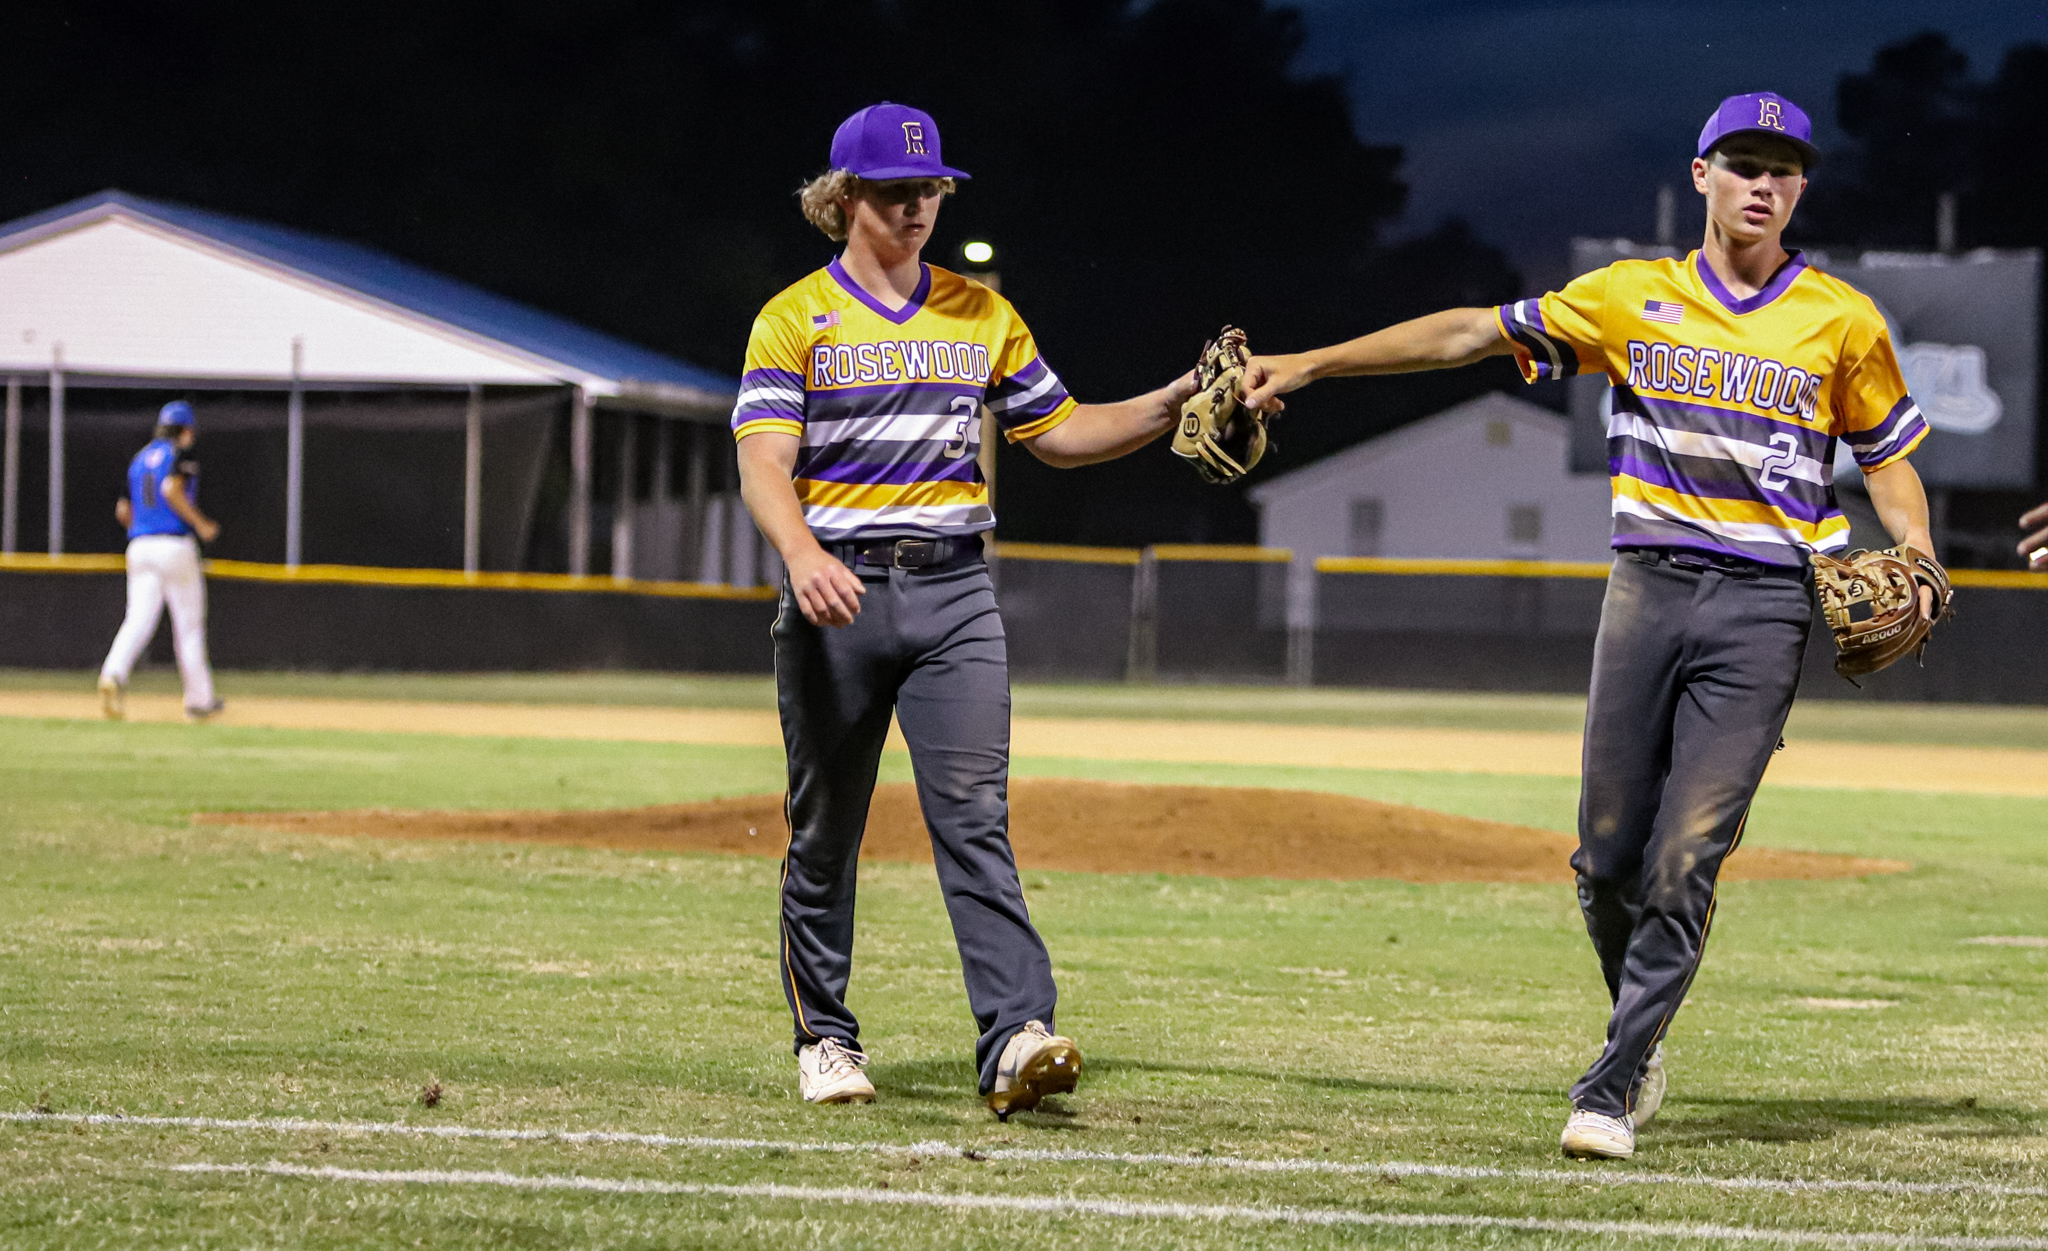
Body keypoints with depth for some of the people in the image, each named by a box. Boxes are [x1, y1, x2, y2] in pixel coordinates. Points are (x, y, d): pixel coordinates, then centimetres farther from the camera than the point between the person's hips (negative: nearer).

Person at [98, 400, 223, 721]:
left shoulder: (139, 460, 19)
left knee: (138, 619, -5)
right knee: (189, 623, 5)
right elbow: (171, 489, -19)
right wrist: (201, 525, -11)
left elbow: (123, 511, 19)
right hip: (176, 546, -5)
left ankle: (113, 674, -33)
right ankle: (199, 700, 12)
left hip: (139, 547, 5)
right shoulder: (180, 454, -2)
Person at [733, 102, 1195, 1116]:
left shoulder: (981, 315, 14)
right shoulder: (795, 320, 1)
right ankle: (825, 1039, 19)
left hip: (954, 592, 2)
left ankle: (1017, 1039, -22)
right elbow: (764, 463, -11)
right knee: (825, 831, 5)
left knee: (975, 817, -11)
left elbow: (1057, 433, 18)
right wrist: (804, 556, -31)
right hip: (838, 593, -2)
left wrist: (1171, 404, 3)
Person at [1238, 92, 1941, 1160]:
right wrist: (1307, 364, 5)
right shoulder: (1632, 298, 7)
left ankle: (1609, 1092, -8)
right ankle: (1641, 1047, 26)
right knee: (1608, 858, 3)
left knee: (1685, 860, -12)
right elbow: (1469, 334, 8)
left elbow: (1888, 454, 14)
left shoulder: (1843, 322, 5)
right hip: (1647, 590, 2)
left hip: (1764, 606, -2)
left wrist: (1913, 556, -6)